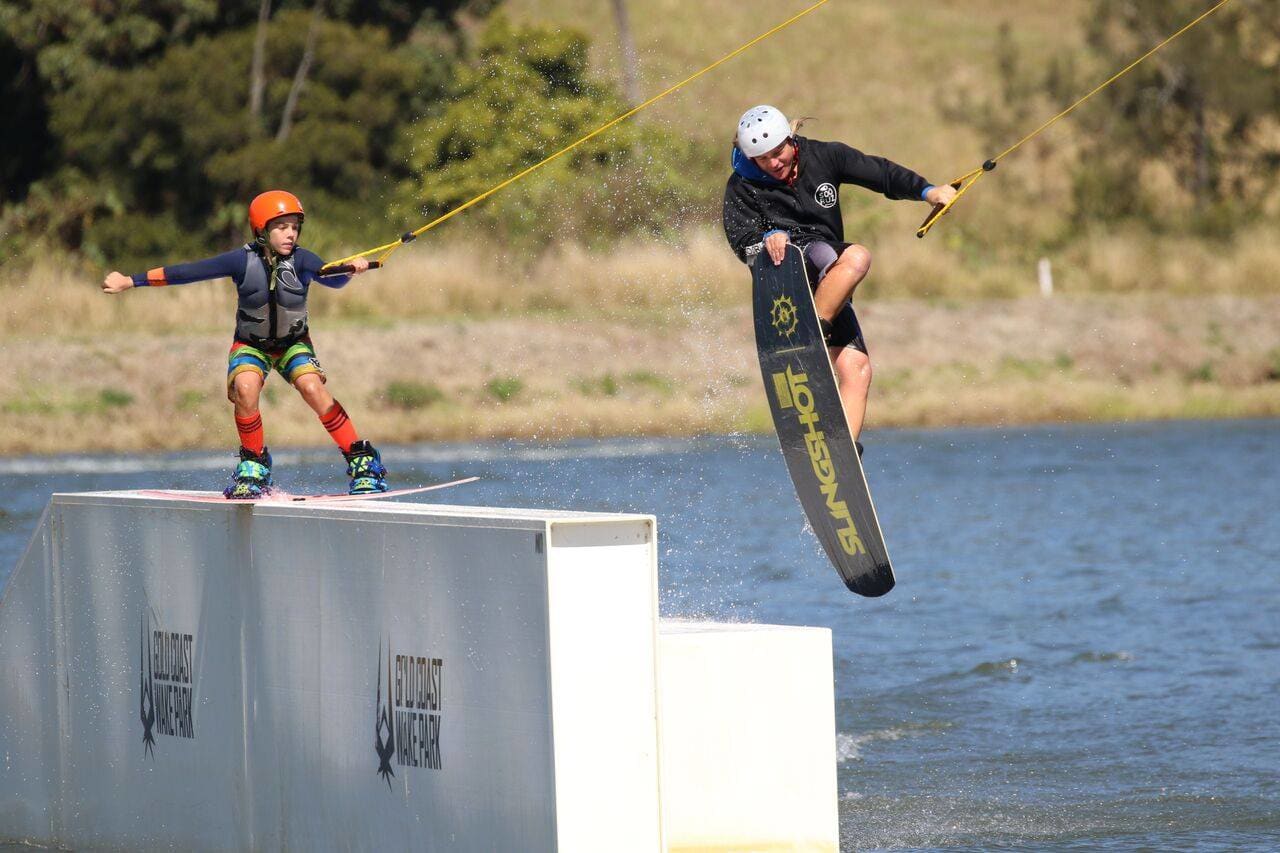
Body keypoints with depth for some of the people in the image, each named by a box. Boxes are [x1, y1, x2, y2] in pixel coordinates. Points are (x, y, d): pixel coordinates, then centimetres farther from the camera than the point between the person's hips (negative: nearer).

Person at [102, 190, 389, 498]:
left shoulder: (301, 259, -19)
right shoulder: (243, 261, -19)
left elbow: (332, 279, -36)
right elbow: (187, 272, -16)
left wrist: (351, 269, -60)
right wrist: (130, 281, -16)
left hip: (293, 343, 0)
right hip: (250, 344, 0)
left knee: (313, 388, -26)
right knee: (245, 389, -29)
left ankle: (362, 460, -15)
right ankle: (254, 465, -7)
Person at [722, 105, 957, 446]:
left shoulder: (823, 156, 4)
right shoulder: (742, 187, -3)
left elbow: (879, 174, 9)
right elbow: (741, 241, -14)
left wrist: (926, 190, -3)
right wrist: (766, 238, -35)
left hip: (830, 287, 4)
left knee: (856, 369, -12)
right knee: (857, 258, -32)